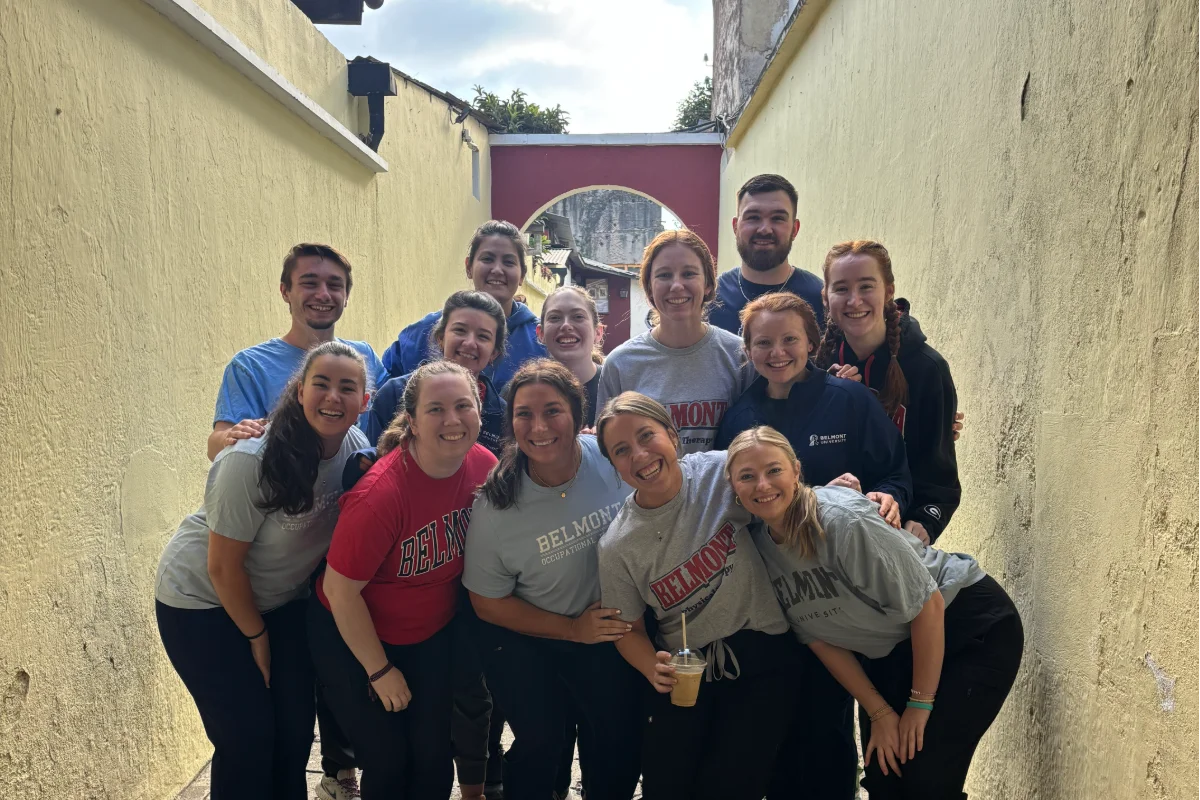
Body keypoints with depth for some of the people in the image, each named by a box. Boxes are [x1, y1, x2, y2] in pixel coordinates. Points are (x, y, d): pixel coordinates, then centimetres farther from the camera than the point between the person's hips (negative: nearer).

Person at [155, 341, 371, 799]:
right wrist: (256, 636, -9)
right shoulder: (252, 461, -29)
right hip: (203, 601, -5)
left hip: (281, 599, 5)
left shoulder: (357, 449, -13)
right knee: (248, 735, -3)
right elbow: (223, 565, -20)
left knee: (297, 726, 7)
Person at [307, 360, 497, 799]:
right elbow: (340, 589, -23)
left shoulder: (485, 466, -15)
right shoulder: (381, 493, -31)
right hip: (353, 637, -4)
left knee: (434, 756, 9)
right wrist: (380, 671, -13)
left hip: (432, 636, 4)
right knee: (388, 762, 6)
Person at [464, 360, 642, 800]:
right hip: (525, 638, -2)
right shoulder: (494, 506, -22)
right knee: (540, 745, 2)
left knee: (622, 740, 7)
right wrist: (573, 629, -13)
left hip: (609, 629, 2)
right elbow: (488, 602, -10)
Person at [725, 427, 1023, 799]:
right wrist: (879, 713, -4)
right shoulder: (759, 547, -9)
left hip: (971, 626, -6)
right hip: (892, 652, 6)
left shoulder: (842, 519, -29)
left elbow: (928, 605, -23)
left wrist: (919, 704, -14)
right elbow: (820, 637, -2)